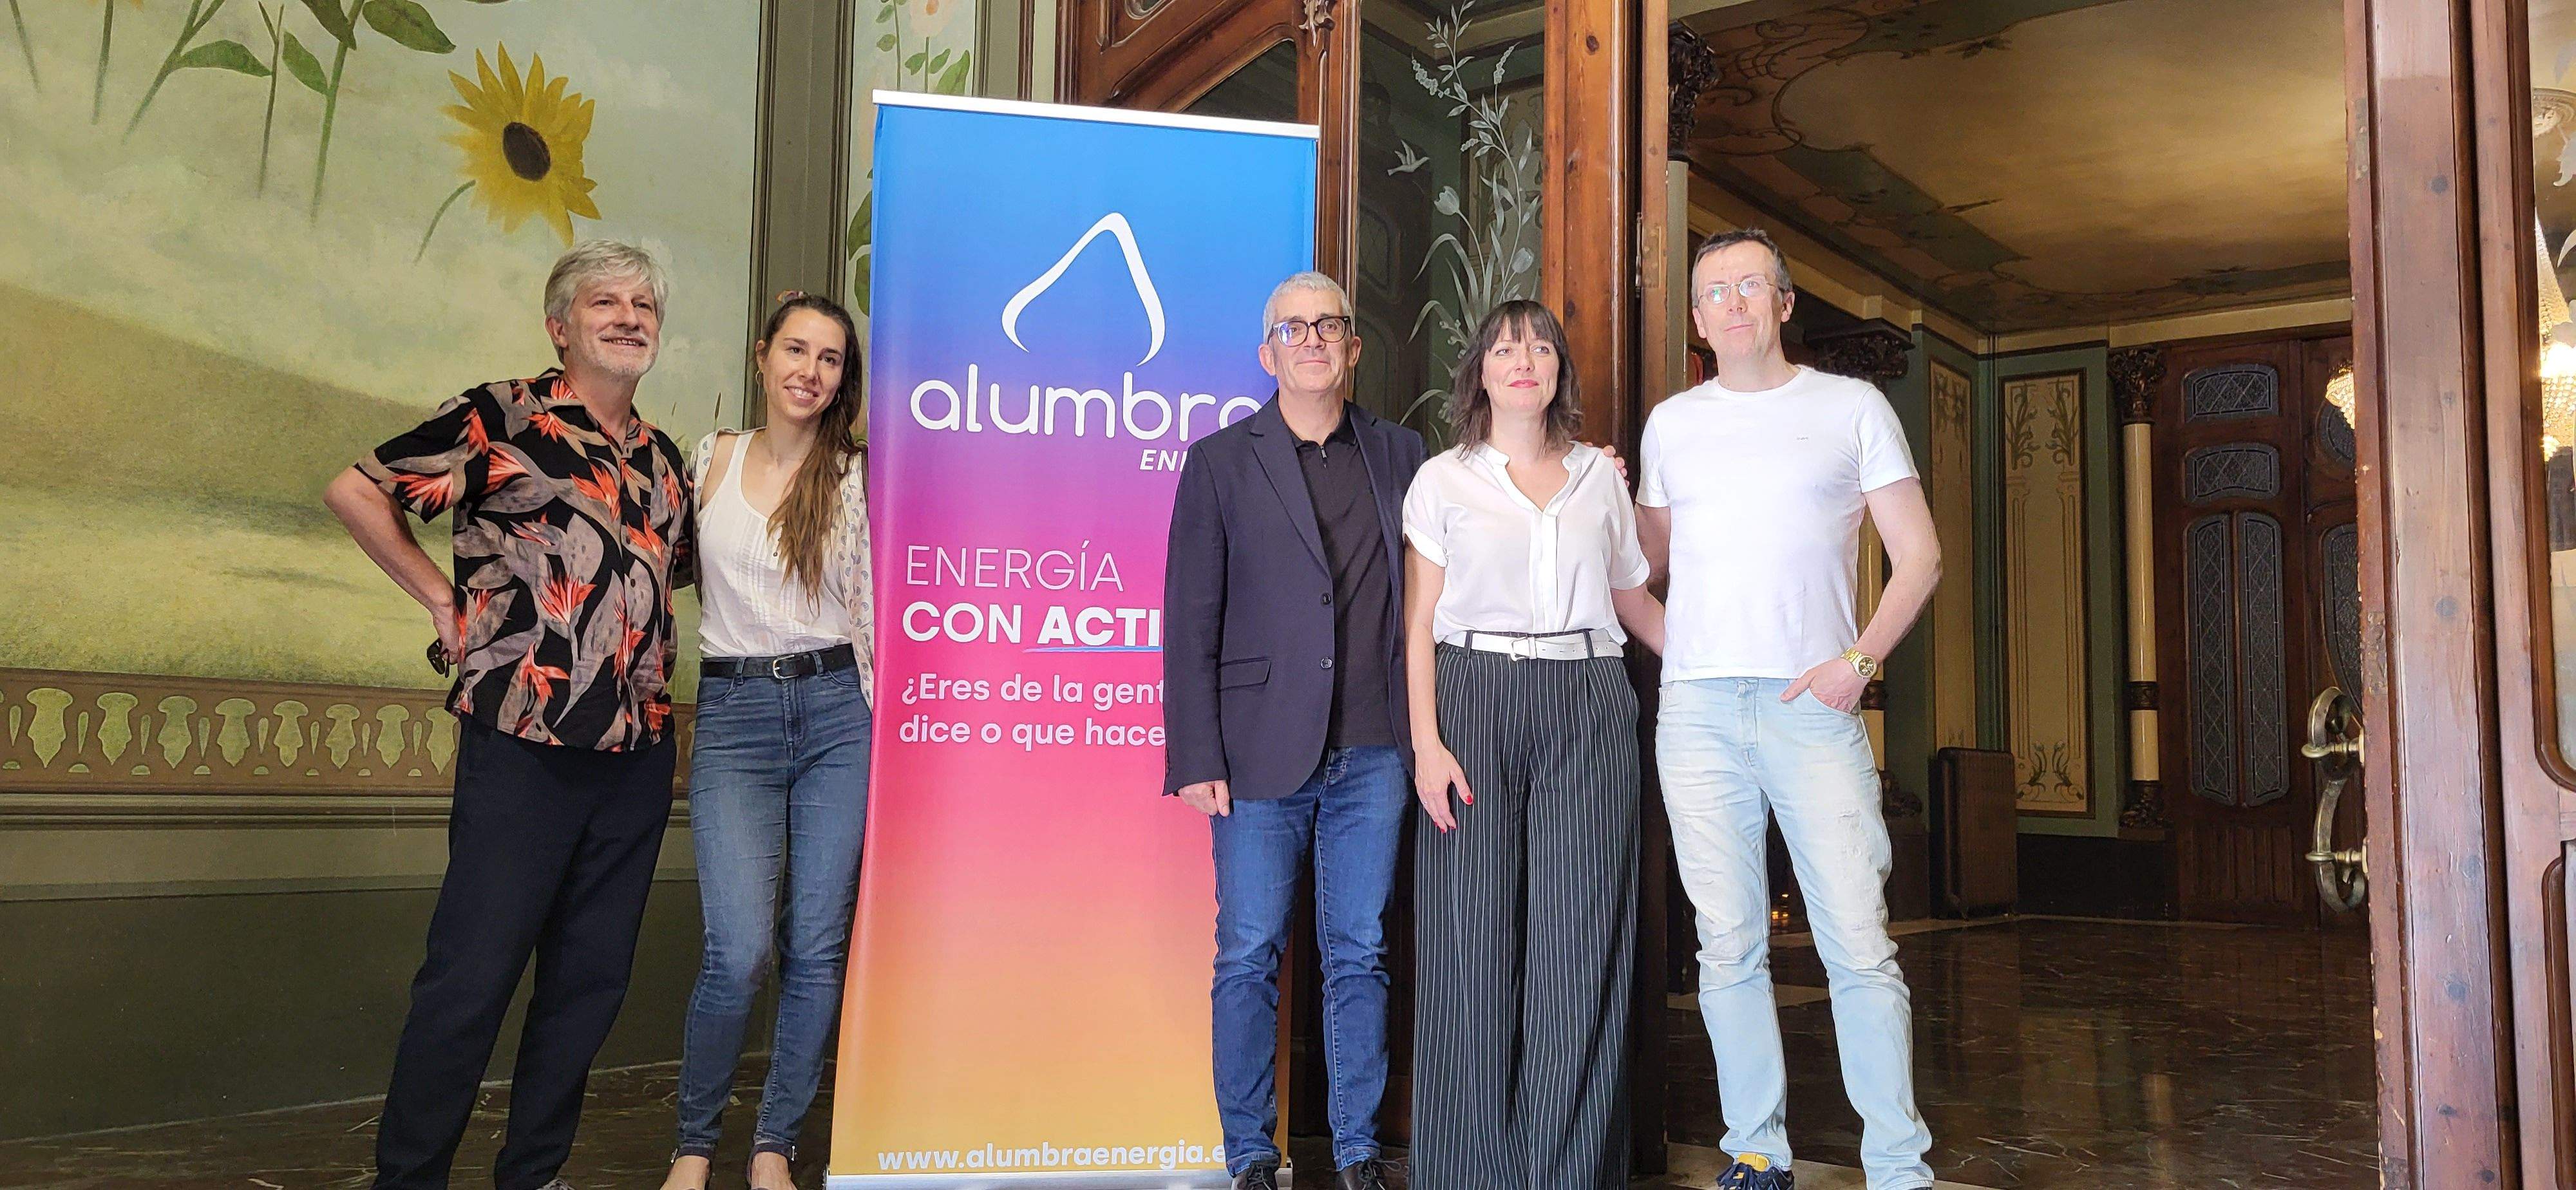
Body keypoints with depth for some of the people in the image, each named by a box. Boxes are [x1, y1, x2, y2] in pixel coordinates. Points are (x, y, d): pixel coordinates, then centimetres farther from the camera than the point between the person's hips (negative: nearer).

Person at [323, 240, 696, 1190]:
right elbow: (354, 490, -3)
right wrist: (443, 596, -4)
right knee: (472, 976, -2)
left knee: (593, 977, 11)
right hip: (523, 745, -6)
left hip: (638, 753, 6)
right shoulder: (502, 417, -2)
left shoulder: (664, 458, 16)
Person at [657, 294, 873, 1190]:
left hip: (835, 711, 0)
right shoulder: (711, 459, 9)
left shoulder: (854, 477, 6)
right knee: (739, 951, -11)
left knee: (818, 949, 1)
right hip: (733, 715, 0)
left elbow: (871, 610, 6)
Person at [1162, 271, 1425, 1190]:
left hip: (1372, 753, 2)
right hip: (1263, 753, -2)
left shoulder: (1401, 456, 11)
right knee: (1248, 959, 3)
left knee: (1360, 956, 8)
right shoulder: (1221, 461, 4)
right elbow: (1189, 623, 0)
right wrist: (1195, 758, -5)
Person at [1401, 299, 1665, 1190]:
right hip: (1477, 700, -2)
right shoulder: (1444, 480, 8)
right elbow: (1418, 623, 2)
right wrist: (1426, 743, -8)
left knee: (1580, 933, -1)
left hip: (1588, 706, 2)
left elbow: (1634, 599, 22)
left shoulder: (1598, 475, 15)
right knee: (1475, 932, -2)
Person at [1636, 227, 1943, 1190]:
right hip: (1696, 706, 3)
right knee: (1729, 946, 5)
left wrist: (1861, 658, -8)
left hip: (1812, 704, -2)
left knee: (1859, 947, -6)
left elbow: (1920, 555, 5)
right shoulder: (1671, 424, 16)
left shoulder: (1851, 407, 7)